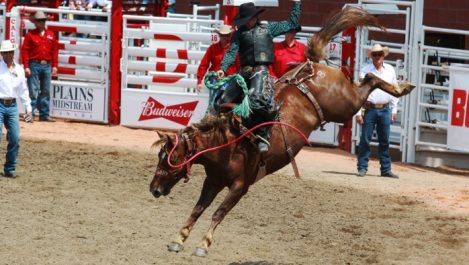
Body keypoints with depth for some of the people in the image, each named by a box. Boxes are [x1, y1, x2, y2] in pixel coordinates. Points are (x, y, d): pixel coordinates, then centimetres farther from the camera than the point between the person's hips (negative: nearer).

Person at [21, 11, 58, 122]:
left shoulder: (51, 35, 9)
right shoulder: (30, 34, -1)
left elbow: (55, 51, 9)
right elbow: (25, 51, -5)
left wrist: (55, 66, 3)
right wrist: (26, 67, -12)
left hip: (47, 66, 4)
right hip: (34, 65, -4)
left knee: (46, 91, 8)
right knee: (33, 91, -5)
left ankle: (44, 114, 14)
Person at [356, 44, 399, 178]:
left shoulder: (390, 70, 8)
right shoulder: (365, 71, -2)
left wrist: (394, 109, 10)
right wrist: (358, 112, -8)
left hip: (385, 110, 3)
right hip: (369, 109, -3)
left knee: (385, 141, 6)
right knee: (365, 139, -2)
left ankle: (386, 169, 10)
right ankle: (362, 168, 4)